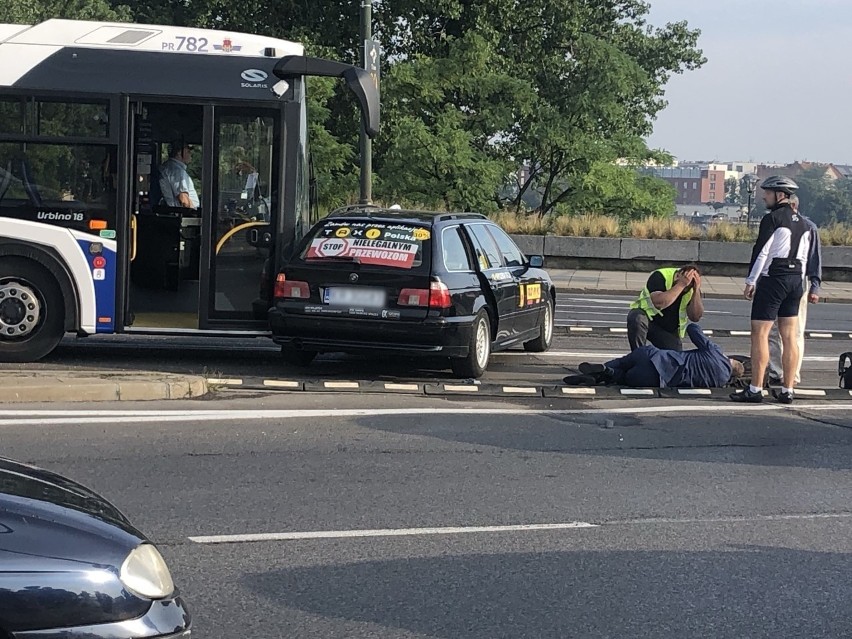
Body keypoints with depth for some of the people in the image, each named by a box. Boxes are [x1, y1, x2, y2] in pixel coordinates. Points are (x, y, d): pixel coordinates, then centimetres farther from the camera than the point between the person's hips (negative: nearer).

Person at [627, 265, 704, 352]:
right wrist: (681, 284, -42)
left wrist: (696, 291, -33)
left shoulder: (693, 289, -12)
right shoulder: (659, 277, -25)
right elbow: (659, 303, -43)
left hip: (670, 330, 4)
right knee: (637, 319, -38)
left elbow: (696, 317, -22)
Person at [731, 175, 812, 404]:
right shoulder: (802, 223, 14)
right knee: (790, 337, 8)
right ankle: (787, 390, 9)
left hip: (773, 280, -8)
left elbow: (761, 252, -13)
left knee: (760, 334, -6)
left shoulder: (772, 219, -11)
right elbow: (804, 257, 17)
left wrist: (751, 281, -9)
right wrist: (799, 283, 20)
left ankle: (755, 389, -8)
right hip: (795, 280, 8)